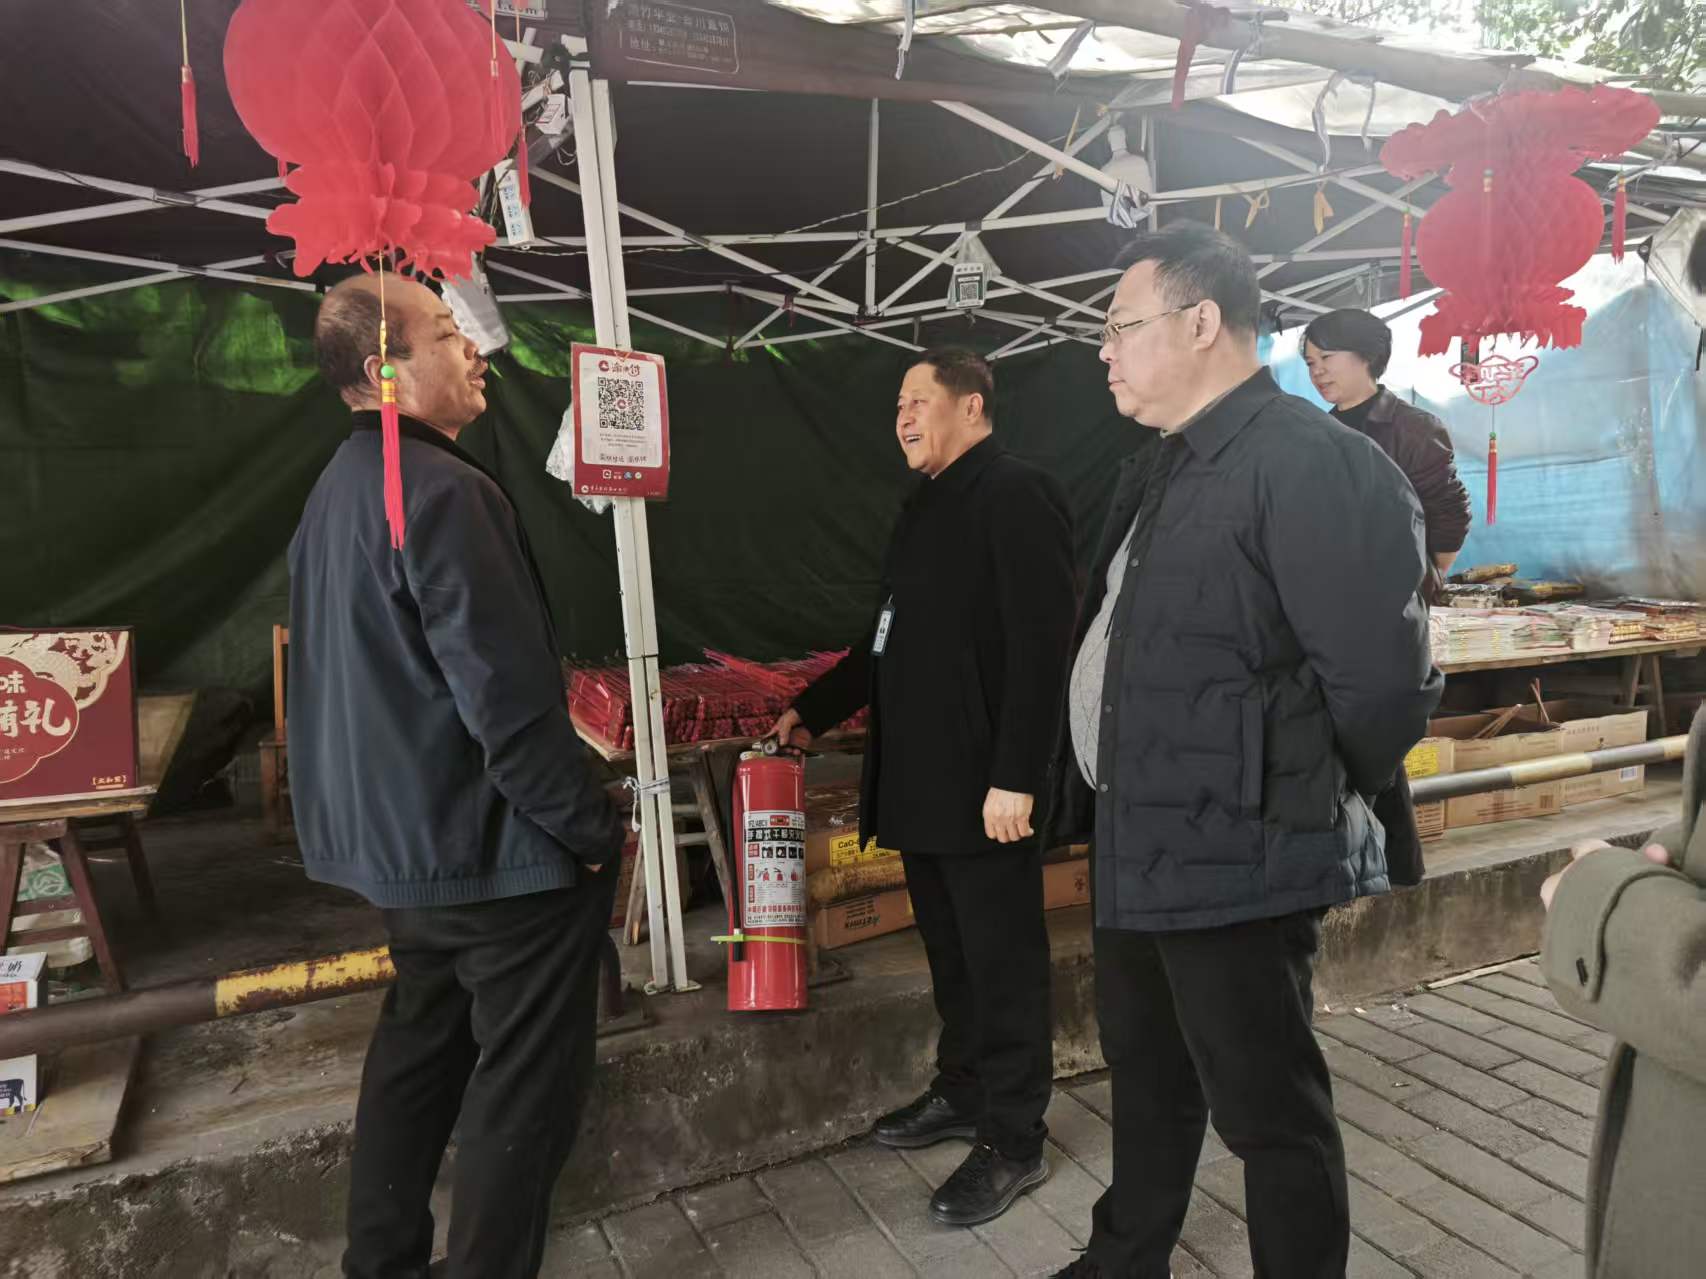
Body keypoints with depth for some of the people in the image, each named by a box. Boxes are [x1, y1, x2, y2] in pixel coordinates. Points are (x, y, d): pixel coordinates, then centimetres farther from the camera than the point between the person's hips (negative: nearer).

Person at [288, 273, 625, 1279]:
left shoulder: (341, 489, 10)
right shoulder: (442, 489, -21)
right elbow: (507, 695, -26)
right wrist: (592, 824, -15)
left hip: (401, 840, 10)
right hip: (494, 848, -10)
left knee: (421, 1047, 23)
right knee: (524, 1083, 5)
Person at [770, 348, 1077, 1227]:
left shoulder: (1015, 495, -11)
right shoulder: (927, 507, 17)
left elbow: (1038, 645, -20)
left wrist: (1014, 776, -24)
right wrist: (813, 711, 23)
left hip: (984, 784, -8)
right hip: (922, 779, 9)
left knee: (1002, 967, 4)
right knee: (952, 957, 20)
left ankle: (1013, 1143, 19)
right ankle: (962, 1093, 37)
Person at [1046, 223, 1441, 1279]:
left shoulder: (1312, 463, -18)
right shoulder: (1157, 471, 12)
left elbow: (1384, 681, -20)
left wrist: (1297, 801, -6)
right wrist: (1111, 808, 12)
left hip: (1235, 859, -9)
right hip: (1139, 844, 10)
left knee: (1269, 1108, 9)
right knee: (1147, 1079, 25)